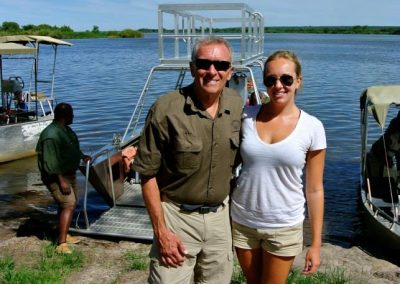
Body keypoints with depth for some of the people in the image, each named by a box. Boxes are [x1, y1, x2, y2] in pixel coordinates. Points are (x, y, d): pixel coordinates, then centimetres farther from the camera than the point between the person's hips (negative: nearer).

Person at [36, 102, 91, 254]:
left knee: (70, 203, 18)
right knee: (69, 205, -17)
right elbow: (50, 162, -27)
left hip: (69, 173, 10)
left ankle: (64, 235, 33)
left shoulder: (66, 129, 7)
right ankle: (61, 244, -16)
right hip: (56, 176, -10)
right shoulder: (51, 135, -25)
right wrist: (61, 181, -27)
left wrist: (82, 156, 26)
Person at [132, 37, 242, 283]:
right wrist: (161, 231, -12)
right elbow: (148, 174, -11)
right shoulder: (166, 109, -17)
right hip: (177, 216, -4)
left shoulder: (237, 105, -2)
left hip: (220, 215, 5)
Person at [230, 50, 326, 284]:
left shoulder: (312, 127, -10)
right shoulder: (246, 116, -6)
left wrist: (316, 244, -3)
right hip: (242, 222, 3)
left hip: (284, 227, -2)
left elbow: (315, 190, -5)